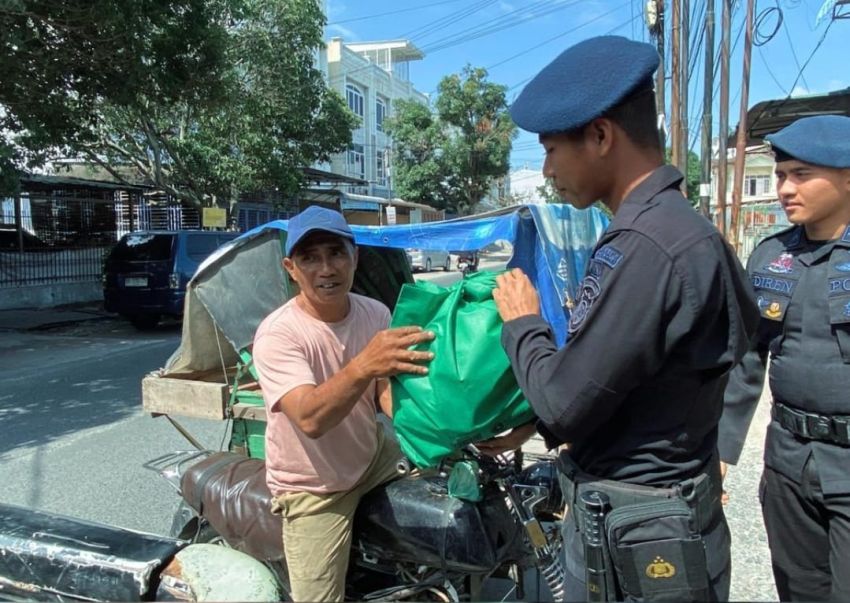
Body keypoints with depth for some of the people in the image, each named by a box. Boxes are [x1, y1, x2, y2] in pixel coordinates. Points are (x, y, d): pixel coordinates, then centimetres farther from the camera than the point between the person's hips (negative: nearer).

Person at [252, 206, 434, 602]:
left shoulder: (376, 313, -8)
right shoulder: (277, 334, -24)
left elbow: (386, 387, -4)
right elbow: (310, 418, -38)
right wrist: (364, 365, -55)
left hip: (373, 458, 5)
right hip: (313, 490, -5)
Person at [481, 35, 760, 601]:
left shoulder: (651, 246, -27)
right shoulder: (657, 228, 6)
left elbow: (567, 400, -23)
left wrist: (521, 322, -7)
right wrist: (530, 427, 12)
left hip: (640, 539, -9)